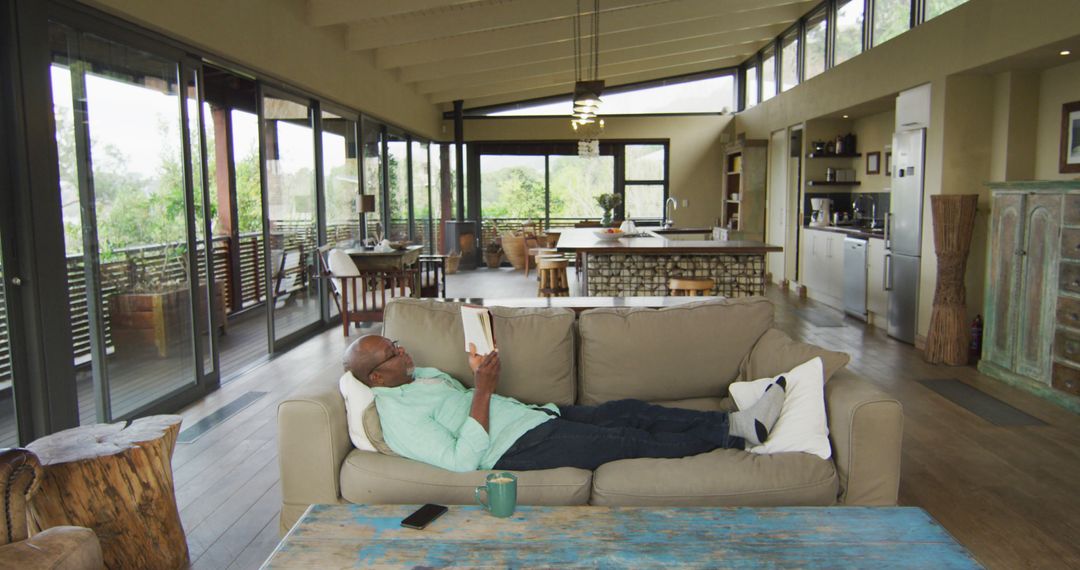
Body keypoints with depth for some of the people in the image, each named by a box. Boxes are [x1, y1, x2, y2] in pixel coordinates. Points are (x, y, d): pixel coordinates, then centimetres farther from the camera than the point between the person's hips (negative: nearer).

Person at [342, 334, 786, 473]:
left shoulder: (421, 374, 16)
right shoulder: (396, 414, -14)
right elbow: (461, 460, -22)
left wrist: (480, 376, 2)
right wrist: (483, 390, -24)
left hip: (535, 415, 10)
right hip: (520, 448, -9)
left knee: (631, 410, -2)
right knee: (631, 440, -10)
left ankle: (741, 422, -1)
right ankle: (737, 434, 2)